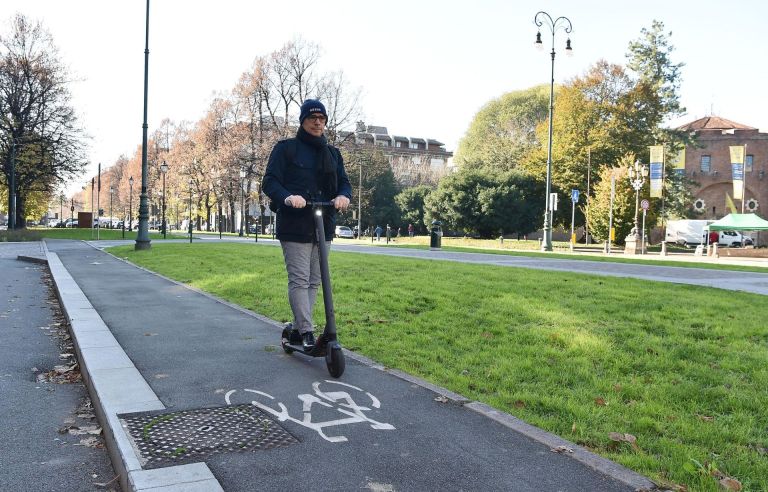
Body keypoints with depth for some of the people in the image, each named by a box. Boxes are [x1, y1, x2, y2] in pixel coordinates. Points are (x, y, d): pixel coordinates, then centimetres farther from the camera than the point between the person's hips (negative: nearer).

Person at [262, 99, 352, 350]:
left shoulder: (332, 153, 17)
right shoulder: (285, 148, 2)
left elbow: (343, 182, 11)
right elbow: (270, 181, -5)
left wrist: (343, 195, -14)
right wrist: (287, 197, -25)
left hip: (324, 226, 6)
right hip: (295, 226, -5)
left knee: (314, 281, 9)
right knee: (299, 280, -9)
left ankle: (298, 329, 20)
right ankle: (307, 332, -5)